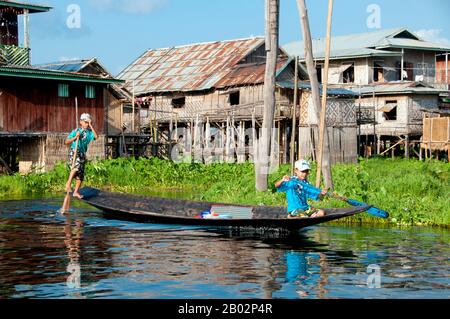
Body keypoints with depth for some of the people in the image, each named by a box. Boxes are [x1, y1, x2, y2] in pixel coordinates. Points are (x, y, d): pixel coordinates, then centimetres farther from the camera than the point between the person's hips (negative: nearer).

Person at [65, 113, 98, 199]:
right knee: (77, 165, -34)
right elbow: (66, 142, 1)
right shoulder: (76, 131, 1)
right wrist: (75, 137, -14)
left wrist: (91, 126, -10)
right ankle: (68, 184, -29)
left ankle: (76, 192, 14)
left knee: (81, 174, 5)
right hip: (74, 152, -5)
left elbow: (96, 136, -14)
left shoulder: (89, 132, 8)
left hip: (82, 154, 5)